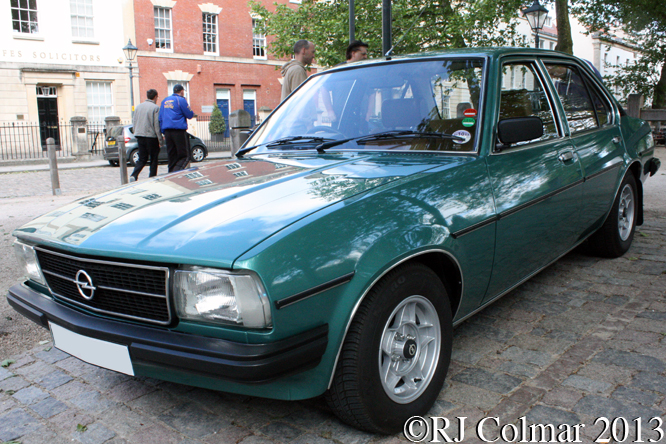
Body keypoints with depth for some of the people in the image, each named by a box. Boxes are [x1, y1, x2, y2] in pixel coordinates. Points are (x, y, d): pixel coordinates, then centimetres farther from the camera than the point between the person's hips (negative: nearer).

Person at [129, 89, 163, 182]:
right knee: (154, 160, 5)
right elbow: (157, 125, -11)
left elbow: (134, 122, 15)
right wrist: (160, 140, -7)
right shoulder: (155, 108, -8)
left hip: (140, 136, 6)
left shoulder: (138, 107, 11)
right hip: (151, 136, -6)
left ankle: (133, 176, -9)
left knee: (142, 159, 11)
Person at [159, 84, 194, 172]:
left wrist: (164, 132, 18)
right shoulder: (181, 100, -4)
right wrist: (189, 108, 17)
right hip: (179, 131, -7)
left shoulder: (165, 101, 17)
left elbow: (160, 118, 17)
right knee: (184, 156, -5)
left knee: (172, 156, 11)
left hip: (167, 131, 7)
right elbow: (190, 115, -3)